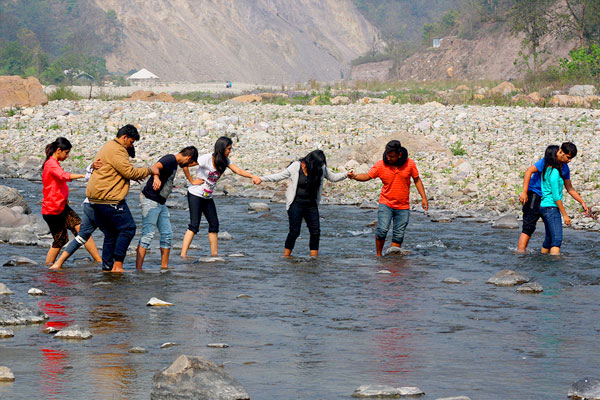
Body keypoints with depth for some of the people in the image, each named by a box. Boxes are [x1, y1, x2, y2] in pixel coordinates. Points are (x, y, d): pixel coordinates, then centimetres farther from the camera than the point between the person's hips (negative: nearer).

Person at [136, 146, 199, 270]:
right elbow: (156, 167, -36)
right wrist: (156, 177, -56)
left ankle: (164, 266, 20)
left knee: (167, 235, 12)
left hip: (160, 203, 10)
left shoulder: (175, 163, 14)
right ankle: (138, 269, -17)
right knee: (148, 235, -14)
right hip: (150, 200, -10)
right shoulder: (170, 160, -16)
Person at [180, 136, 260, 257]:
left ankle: (214, 254, 10)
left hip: (207, 197, 8)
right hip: (195, 194, -8)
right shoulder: (207, 158, -19)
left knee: (214, 224, 4)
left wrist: (253, 176, -17)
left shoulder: (225, 161, 5)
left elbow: (238, 170, -2)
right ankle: (183, 254, -15)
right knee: (194, 225, -14)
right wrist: (192, 181, -15)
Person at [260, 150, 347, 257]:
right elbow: (279, 176, -3)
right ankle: (286, 256, 3)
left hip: (311, 204, 4)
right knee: (294, 231, -9)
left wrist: (346, 175, -3)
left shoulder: (321, 169, 1)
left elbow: (333, 177, 13)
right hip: (296, 203, -4)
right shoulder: (296, 167, -9)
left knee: (315, 232, -5)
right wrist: (261, 179, -9)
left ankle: (314, 256, 4)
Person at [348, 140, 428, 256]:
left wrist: (424, 197, 3)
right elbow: (367, 176, -1)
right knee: (382, 229, -18)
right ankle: (378, 255, -1)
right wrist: (355, 176, -21)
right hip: (386, 203, -1)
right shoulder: (380, 165, -7)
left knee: (398, 235, 1)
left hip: (403, 206, 1)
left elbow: (417, 180, 7)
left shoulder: (410, 164, -5)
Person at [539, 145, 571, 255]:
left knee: (549, 238, 17)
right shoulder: (554, 172, -15)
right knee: (557, 239, -17)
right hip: (551, 208, -10)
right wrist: (565, 215, -13)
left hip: (543, 207, 10)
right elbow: (556, 196, -17)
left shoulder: (546, 171, 11)